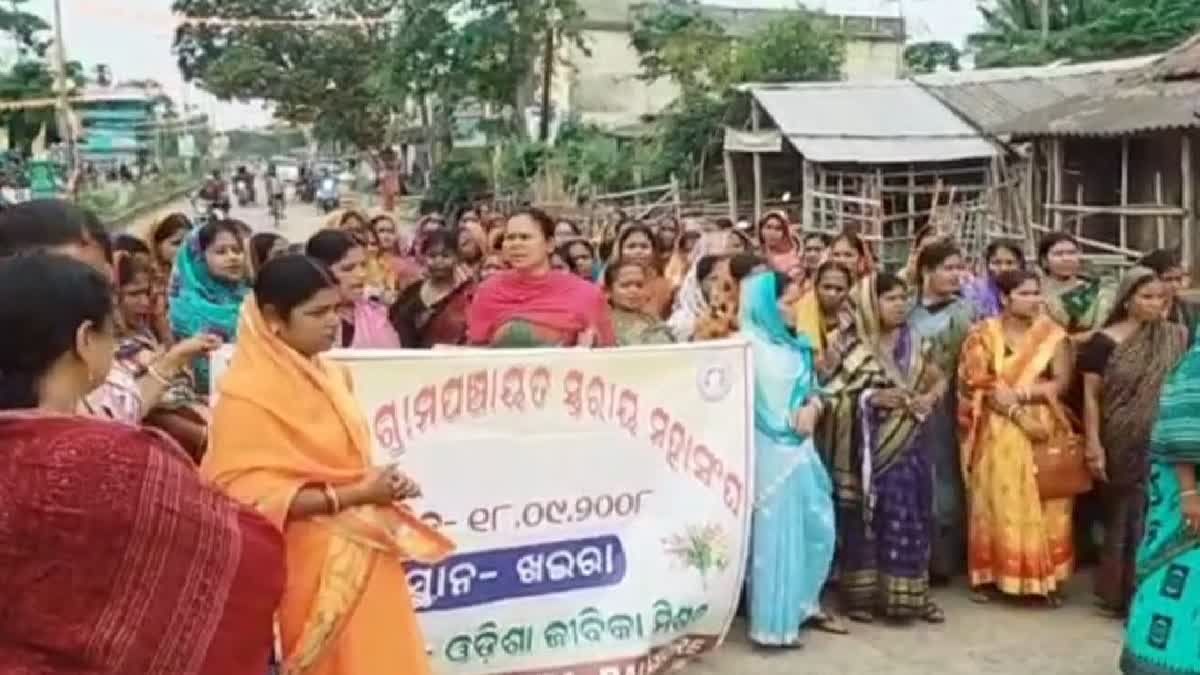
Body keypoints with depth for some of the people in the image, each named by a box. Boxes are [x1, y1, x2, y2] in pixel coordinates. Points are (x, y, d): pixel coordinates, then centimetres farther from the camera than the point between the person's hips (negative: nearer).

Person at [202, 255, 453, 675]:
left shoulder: (331, 375, 7)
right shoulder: (248, 393, -15)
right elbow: (253, 496, -19)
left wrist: (380, 483, -1)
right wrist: (355, 495, -20)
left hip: (364, 555, 7)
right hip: (315, 565, -7)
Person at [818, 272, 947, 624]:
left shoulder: (916, 343, 7)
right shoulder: (858, 350, -6)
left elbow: (940, 379, 15)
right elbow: (831, 396, -9)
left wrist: (931, 396, -6)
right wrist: (872, 398, -20)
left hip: (910, 445, 4)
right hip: (872, 448, -4)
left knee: (912, 518, 6)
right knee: (868, 518, 2)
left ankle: (913, 593, 18)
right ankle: (862, 594, 12)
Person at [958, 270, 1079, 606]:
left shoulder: (1053, 334, 6)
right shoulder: (983, 334, 0)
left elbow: (1061, 382, -3)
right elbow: (979, 386, -8)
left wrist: (1017, 393, -15)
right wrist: (1019, 415, -17)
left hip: (1046, 429, 2)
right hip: (998, 432, -2)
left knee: (1046, 505, 1)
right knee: (997, 503, 0)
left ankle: (1048, 578, 9)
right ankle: (989, 575, 9)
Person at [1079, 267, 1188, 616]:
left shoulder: (1177, 338, 3)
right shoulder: (1104, 342, -5)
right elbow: (1091, 396, -5)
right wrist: (1094, 444, -10)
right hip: (1123, 447, -2)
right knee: (1124, 519, 7)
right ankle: (1120, 594, 17)